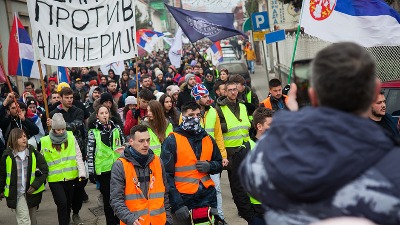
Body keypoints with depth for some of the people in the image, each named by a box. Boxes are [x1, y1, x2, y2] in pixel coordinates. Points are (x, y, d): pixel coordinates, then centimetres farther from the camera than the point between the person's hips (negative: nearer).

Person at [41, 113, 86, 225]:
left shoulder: (71, 137, -2)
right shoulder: (45, 141, -5)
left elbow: (78, 156, -3)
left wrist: (82, 172, -10)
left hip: (70, 177, 2)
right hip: (54, 178, -2)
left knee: (68, 203, 16)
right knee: (62, 203, -13)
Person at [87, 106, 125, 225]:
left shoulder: (116, 128, 5)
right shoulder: (93, 132, -3)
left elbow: (124, 146, 14)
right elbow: (90, 153, -3)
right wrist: (91, 172, -6)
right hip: (103, 170, -2)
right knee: (108, 198, 7)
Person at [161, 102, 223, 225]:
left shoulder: (208, 139, 10)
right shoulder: (172, 141, -6)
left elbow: (219, 164, 20)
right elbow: (166, 175, -10)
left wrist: (210, 166, -4)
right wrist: (177, 204, -16)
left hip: (208, 198, 4)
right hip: (182, 199, -4)